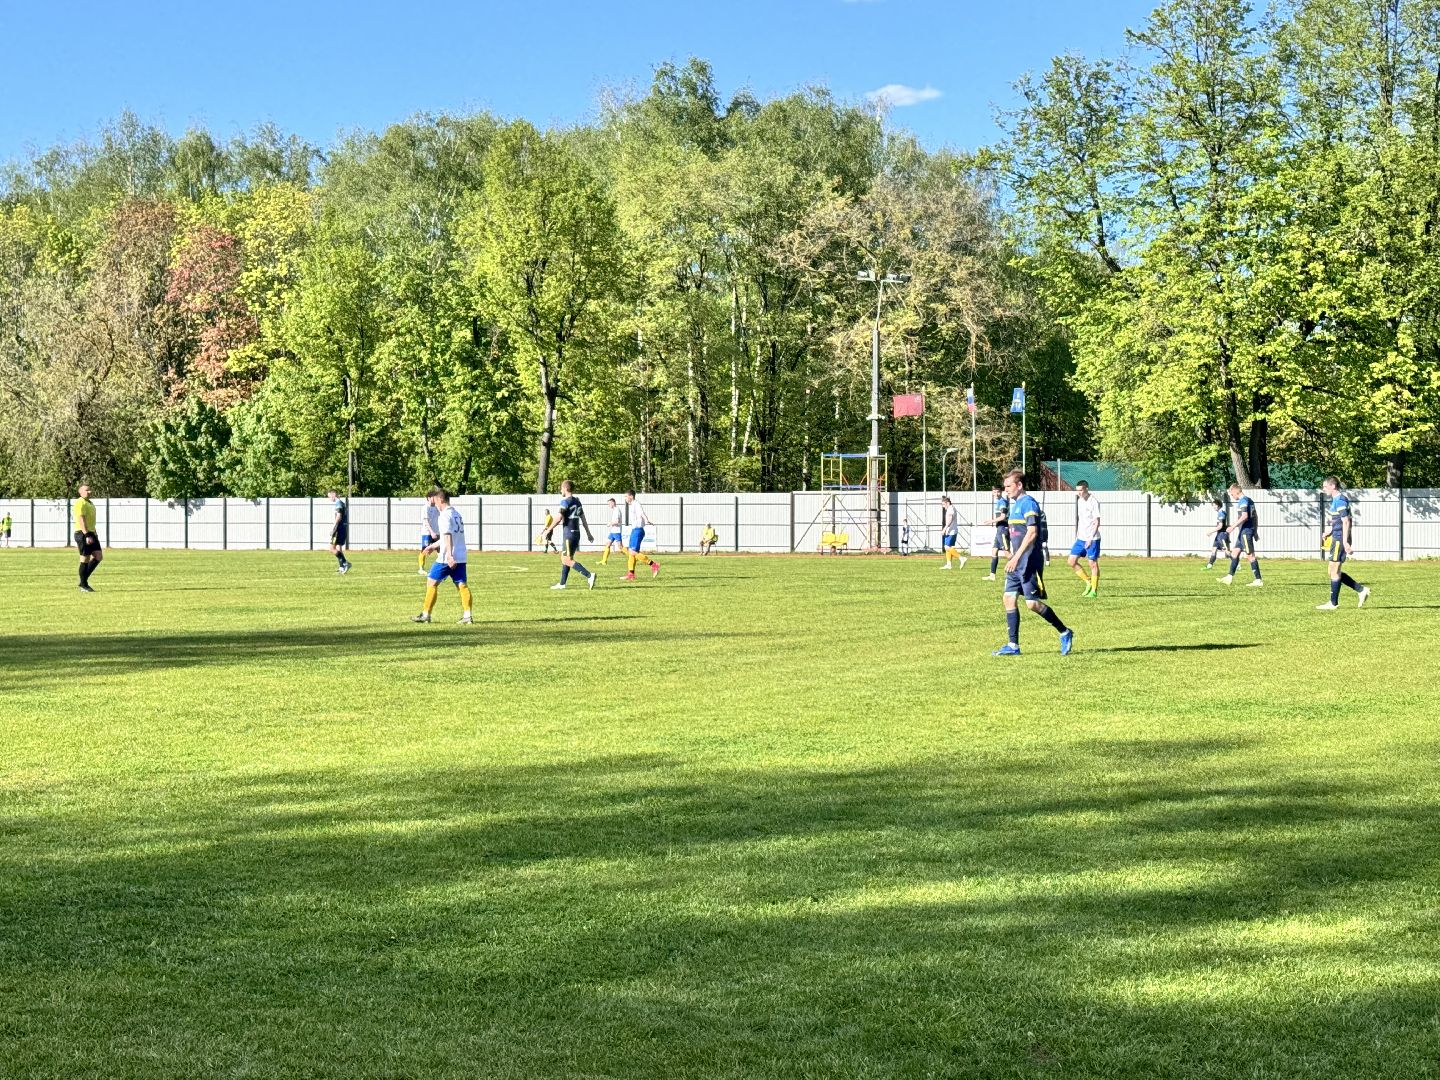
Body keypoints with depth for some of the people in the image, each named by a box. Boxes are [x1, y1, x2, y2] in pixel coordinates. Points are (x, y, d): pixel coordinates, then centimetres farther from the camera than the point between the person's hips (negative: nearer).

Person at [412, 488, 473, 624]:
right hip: (461, 558, 8)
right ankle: (467, 616, -5)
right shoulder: (457, 514, 17)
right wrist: (434, 545, 34)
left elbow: (448, 536, -23)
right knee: (462, 585, 3)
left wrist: (449, 556, -31)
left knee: (432, 583, 4)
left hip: (447, 558, -8)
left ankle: (425, 614, 8)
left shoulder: (445, 515, -10)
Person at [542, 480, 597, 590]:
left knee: (567, 560, -10)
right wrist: (588, 534, 22)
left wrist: (548, 530, -11)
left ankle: (589, 576, -23)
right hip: (576, 533, 9)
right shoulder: (577, 501, 14)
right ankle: (562, 583, 20)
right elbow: (583, 519, 18)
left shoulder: (565, 501, -11)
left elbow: (559, 518, -18)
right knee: (564, 558, 16)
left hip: (568, 534, -9)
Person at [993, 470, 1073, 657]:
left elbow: (1032, 532, -22)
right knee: (1010, 598, 4)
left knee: (1033, 603, -9)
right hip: (1017, 563, 10)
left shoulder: (1028, 503, -13)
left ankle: (1065, 633, 6)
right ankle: (1013, 645, 6)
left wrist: (1016, 557, -25)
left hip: (1029, 562, -10)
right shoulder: (1015, 504, 17)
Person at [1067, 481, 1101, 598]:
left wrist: (1091, 538, -22)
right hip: (1081, 538, 8)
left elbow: (1097, 522, -16)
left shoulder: (1094, 502, -13)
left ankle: (1094, 591, 7)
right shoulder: (1080, 501, 10)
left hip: (1092, 539, -8)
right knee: (1071, 561, 1)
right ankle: (1088, 582, 13)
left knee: (1093, 563, -1)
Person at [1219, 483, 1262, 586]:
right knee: (1235, 553, 14)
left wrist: (1233, 526, -20)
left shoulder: (1243, 501, -13)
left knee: (1250, 555, -7)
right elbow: (1255, 517, 20)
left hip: (1245, 531, -10)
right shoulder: (1250, 500, 16)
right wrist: (1256, 531, 24)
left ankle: (1258, 580, -6)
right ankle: (1230, 577, 17)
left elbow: (1244, 516, -24)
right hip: (1244, 532, 10)